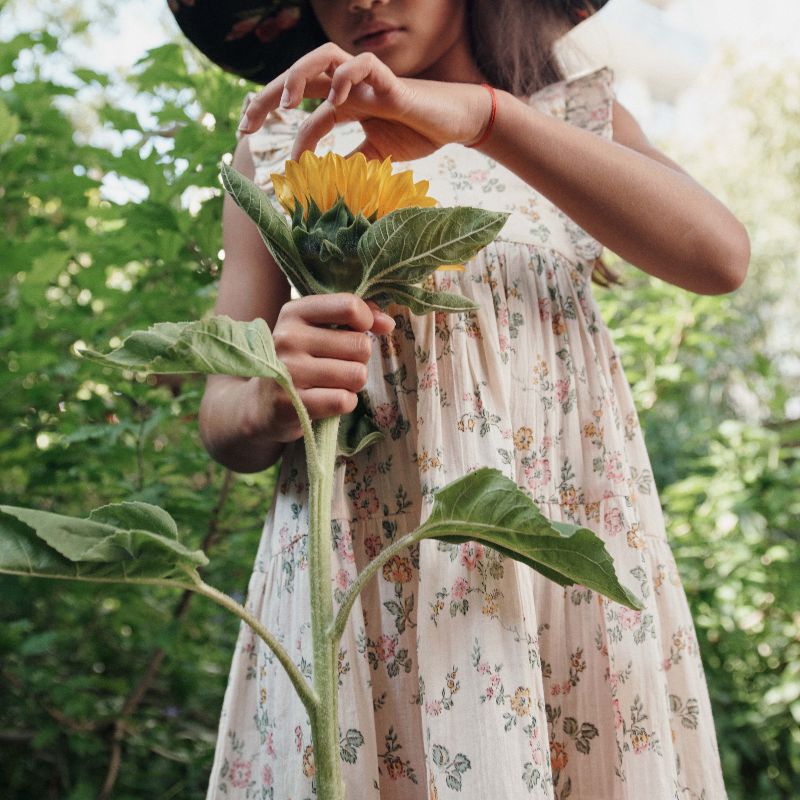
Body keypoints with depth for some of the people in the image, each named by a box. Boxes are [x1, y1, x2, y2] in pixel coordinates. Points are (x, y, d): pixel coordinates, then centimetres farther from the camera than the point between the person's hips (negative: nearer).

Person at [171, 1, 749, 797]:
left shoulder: (580, 115, 11)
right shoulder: (279, 142, 11)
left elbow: (720, 255, -11)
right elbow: (222, 415, 4)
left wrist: (485, 114, -20)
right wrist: (273, 400, -20)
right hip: (355, 572, 0)